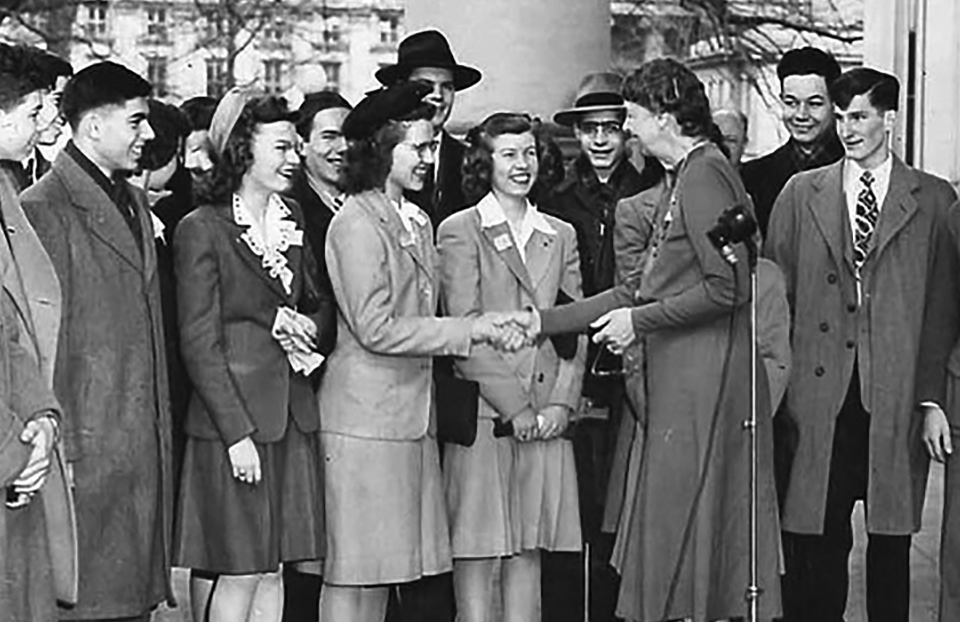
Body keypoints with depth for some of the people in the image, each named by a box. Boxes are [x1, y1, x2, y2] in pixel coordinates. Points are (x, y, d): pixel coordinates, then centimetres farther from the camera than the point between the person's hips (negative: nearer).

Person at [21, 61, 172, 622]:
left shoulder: (135, 201, 17)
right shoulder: (43, 208, -11)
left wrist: (161, 432, 16)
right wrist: (55, 442, -16)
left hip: (146, 445, 8)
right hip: (86, 444, -8)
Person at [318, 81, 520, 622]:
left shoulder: (418, 222, 18)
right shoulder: (356, 223, -10)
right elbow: (375, 329, -16)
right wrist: (467, 330, -14)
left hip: (412, 415, 8)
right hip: (366, 419, -8)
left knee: (384, 568, 9)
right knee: (353, 574, -4)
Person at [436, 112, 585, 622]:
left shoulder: (561, 235, 16)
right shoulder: (460, 231, 1)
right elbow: (464, 330, -6)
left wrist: (562, 402, -2)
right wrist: (514, 405, -11)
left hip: (547, 415, 4)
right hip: (482, 411, -4)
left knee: (529, 547, 5)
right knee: (478, 548, -3)